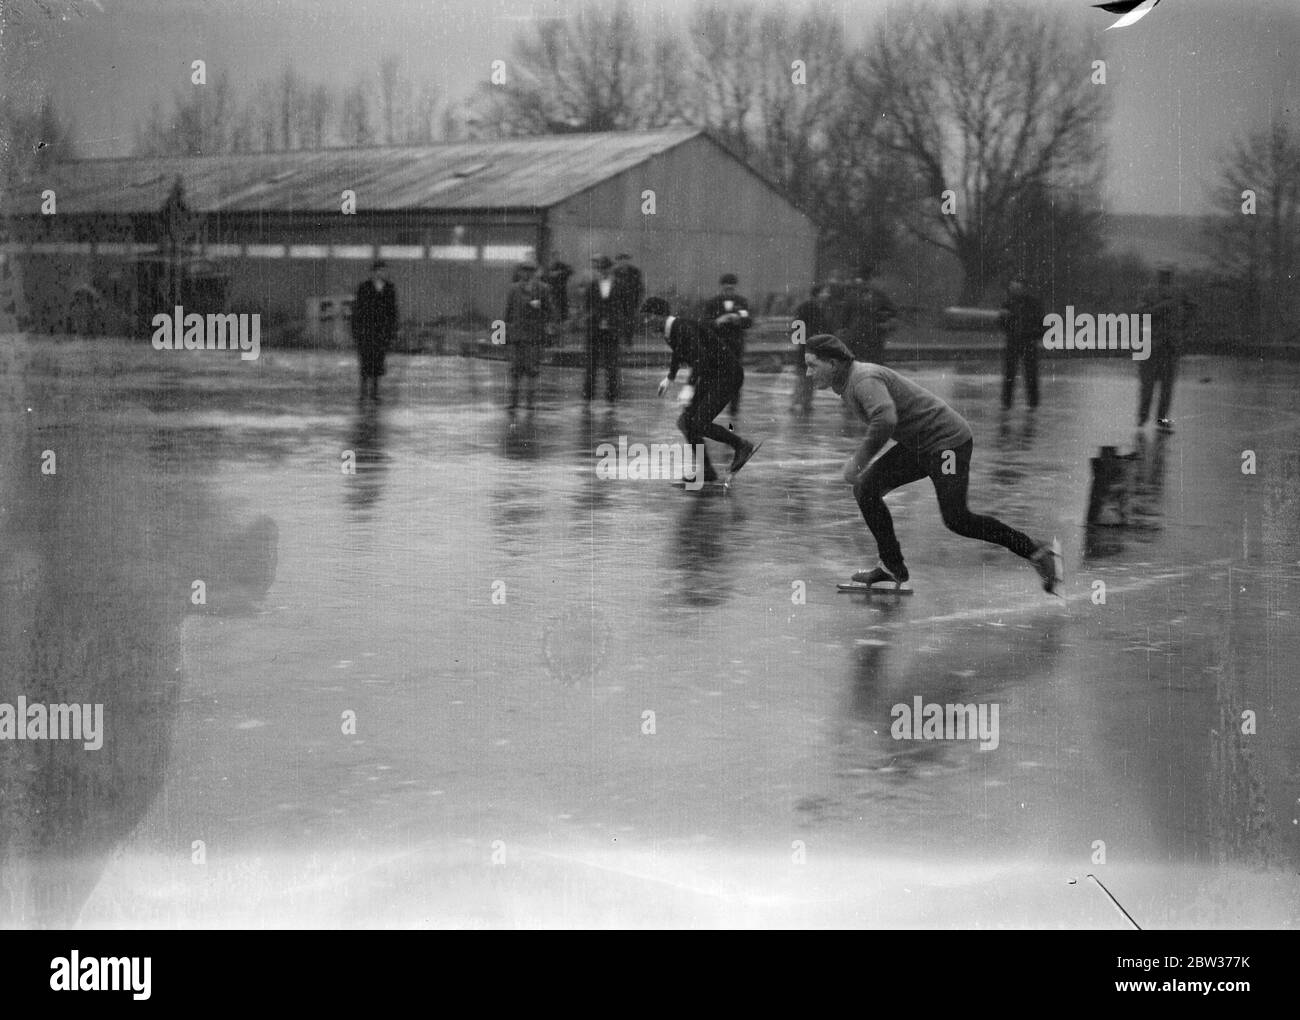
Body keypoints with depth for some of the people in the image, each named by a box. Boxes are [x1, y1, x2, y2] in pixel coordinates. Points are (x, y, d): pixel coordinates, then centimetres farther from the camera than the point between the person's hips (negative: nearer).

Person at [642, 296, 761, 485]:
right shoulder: (670, 332, 6)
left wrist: (690, 387, -43)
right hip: (711, 377, 10)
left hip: (727, 375, -10)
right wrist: (670, 377, 35)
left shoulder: (685, 329, -24)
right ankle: (706, 471, 9)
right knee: (686, 422, 2)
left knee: (700, 424, -18)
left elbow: (700, 357, -36)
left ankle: (743, 446, -2)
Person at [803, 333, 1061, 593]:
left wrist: (858, 461, -31)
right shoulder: (846, 383, 11)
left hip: (947, 441, -10)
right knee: (865, 488, 0)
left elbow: (885, 420, -40)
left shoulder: (865, 379, -22)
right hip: (917, 445, 10)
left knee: (956, 519, -13)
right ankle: (892, 566, 5)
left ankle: (1038, 552, -4)